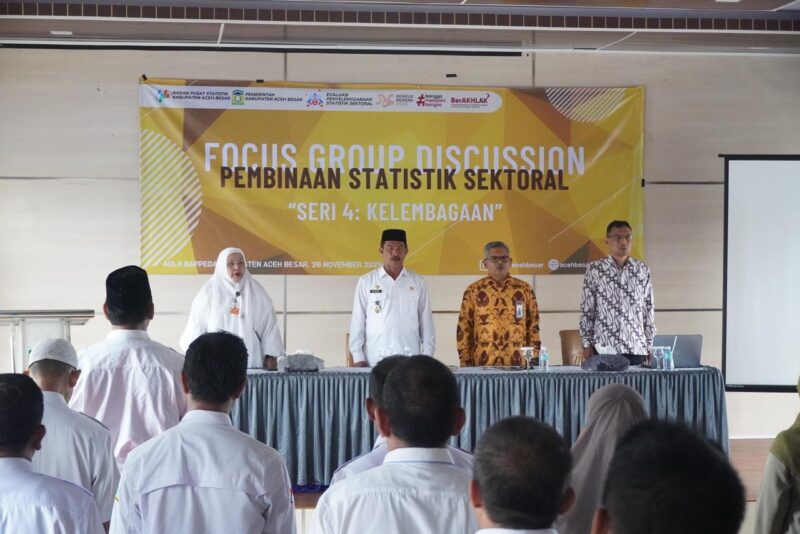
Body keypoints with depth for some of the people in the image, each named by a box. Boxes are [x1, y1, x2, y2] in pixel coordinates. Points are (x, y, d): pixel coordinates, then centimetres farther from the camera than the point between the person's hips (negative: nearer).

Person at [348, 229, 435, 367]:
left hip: (409, 360, 1)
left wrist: (427, 358, 3)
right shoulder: (366, 282, 4)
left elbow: (426, 323, 9)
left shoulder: (418, 282, 9)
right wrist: (358, 358, -1)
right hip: (375, 360, -1)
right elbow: (357, 322, 4)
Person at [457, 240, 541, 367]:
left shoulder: (525, 289, 6)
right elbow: (463, 330, 3)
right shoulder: (473, 291, 3)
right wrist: (465, 364, -2)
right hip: (483, 365, -1)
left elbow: (533, 327, 7)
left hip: (517, 364, 1)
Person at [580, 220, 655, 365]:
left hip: (636, 348, 2)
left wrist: (650, 345, 7)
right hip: (604, 348, -2)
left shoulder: (642, 270, 8)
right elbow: (586, 309, 3)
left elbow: (648, 309, 11)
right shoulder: (594, 270, 2)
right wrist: (587, 344, -1)